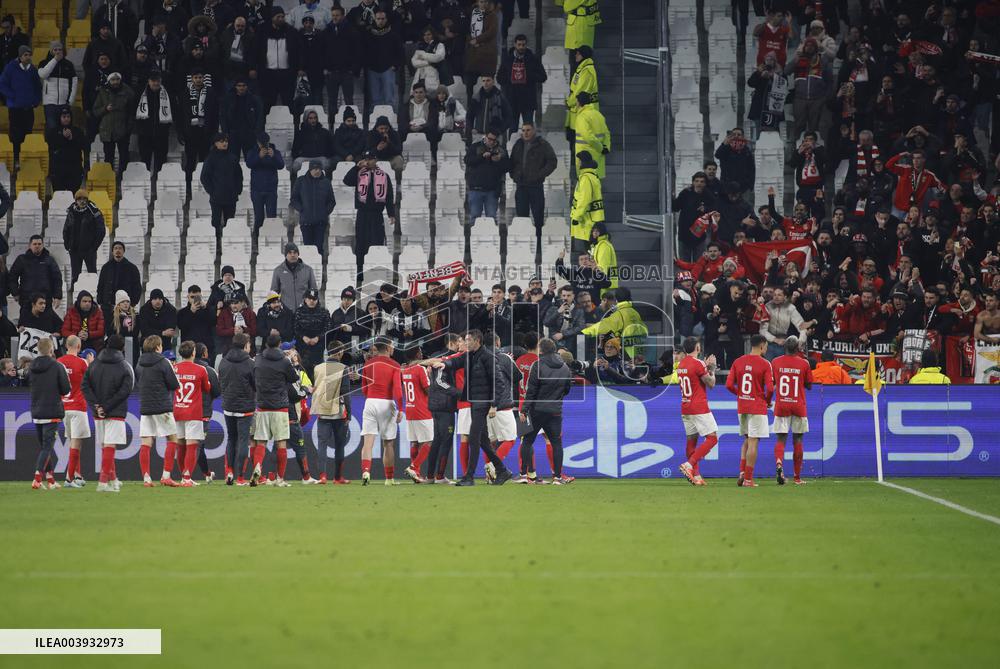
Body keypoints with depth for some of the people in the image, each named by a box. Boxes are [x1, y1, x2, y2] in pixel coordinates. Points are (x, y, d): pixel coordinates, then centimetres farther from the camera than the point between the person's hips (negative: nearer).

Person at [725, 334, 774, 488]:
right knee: (753, 442, -2)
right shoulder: (764, 364, -10)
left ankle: (742, 472, 8)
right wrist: (768, 401, 4)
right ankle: (748, 479, -2)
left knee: (746, 440, 20)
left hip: (741, 406, 5)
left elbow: (729, 385, 0)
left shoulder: (738, 362, 4)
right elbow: (770, 388, -16)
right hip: (758, 407, -5)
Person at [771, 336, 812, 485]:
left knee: (780, 439, 2)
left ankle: (779, 462, -29)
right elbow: (809, 385, 5)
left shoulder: (775, 362, 0)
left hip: (781, 406, 0)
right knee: (797, 440, 9)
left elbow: (772, 383, 10)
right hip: (799, 406, 0)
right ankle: (797, 477, 13)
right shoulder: (803, 363, -4)